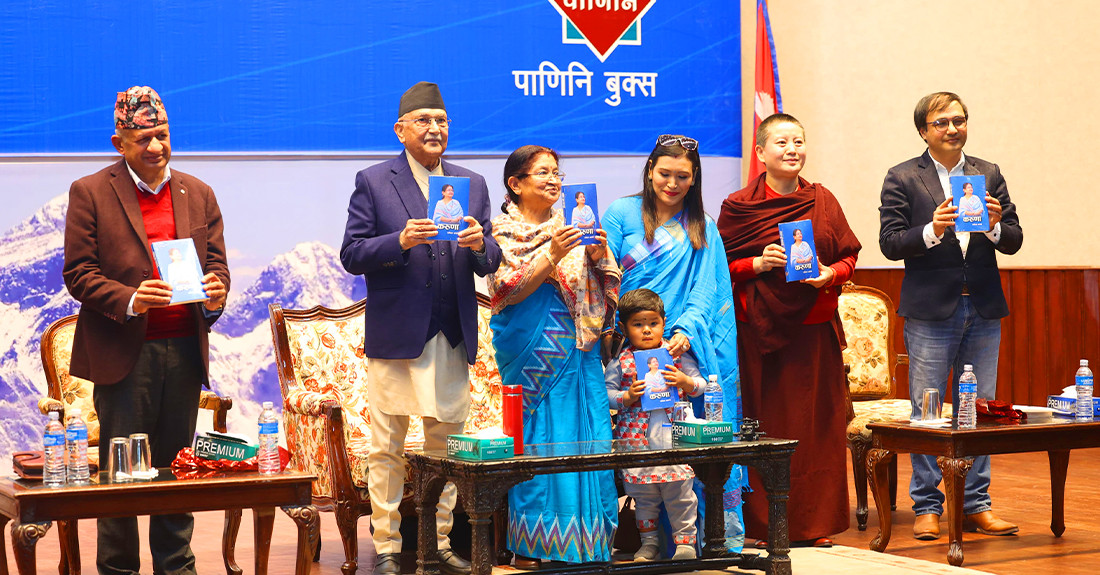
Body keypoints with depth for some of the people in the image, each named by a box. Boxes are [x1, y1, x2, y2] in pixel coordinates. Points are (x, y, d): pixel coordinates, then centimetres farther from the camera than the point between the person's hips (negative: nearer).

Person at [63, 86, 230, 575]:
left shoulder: (198, 194, 13)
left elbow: (216, 262, 15)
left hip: (184, 350, 4)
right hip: (123, 352, -3)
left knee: (177, 467, 8)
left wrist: (216, 295, -8)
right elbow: (78, 272, -4)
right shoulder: (90, 193, 1)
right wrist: (129, 300, -20)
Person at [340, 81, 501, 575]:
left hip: (453, 337, 4)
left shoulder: (473, 185, 14)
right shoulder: (373, 182, 2)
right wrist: (400, 241, -19)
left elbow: (489, 264, 12)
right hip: (395, 335, -4)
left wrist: (479, 245, -11)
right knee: (386, 448, 0)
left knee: (447, 445, 8)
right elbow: (352, 256, -3)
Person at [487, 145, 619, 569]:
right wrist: (553, 256, -19)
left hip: (576, 345, 4)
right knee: (535, 437, -5)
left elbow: (606, 291, 11)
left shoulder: (572, 227, 14)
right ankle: (530, 547, 3)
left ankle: (585, 540, 6)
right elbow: (508, 291, -10)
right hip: (531, 345, -4)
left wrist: (598, 257, -8)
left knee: (586, 434, -1)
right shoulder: (501, 231, 3)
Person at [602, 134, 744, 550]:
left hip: (683, 348, 1)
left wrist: (685, 331, -13)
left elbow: (705, 290, 4)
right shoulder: (622, 213, 9)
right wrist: (606, 330, -12)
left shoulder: (703, 230, 14)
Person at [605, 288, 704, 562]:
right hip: (636, 440, 1)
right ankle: (648, 542, 20)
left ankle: (685, 540, 8)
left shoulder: (676, 353, 5)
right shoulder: (620, 362, 4)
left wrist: (685, 382, -12)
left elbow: (701, 384, 8)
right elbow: (605, 393, 5)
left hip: (673, 435, -1)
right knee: (642, 493, 8)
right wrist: (627, 397, -12)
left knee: (679, 489, -3)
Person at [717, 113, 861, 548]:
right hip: (758, 329, -2)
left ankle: (816, 524, 14)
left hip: (815, 329, 3)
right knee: (765, 425, -1)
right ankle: (763, 525, 7)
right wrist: (758, 264, -14)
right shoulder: (738, 206, 1)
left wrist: (831, 274, -9)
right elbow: (719, 268, 2)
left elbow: (849, 257, 11)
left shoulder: (823, 201, 8)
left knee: (816, 426, 5)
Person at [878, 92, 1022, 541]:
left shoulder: (989, 175, 11)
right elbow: (890, 243, -6)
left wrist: (994, 226, -14)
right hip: (931, 311, -3)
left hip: (983, 309, 3)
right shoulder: (902, 179, 1)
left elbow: (1014, 242, 8)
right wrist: (932, 231, -21)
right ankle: (927, 507, 8)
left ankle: (976, 505, 15)